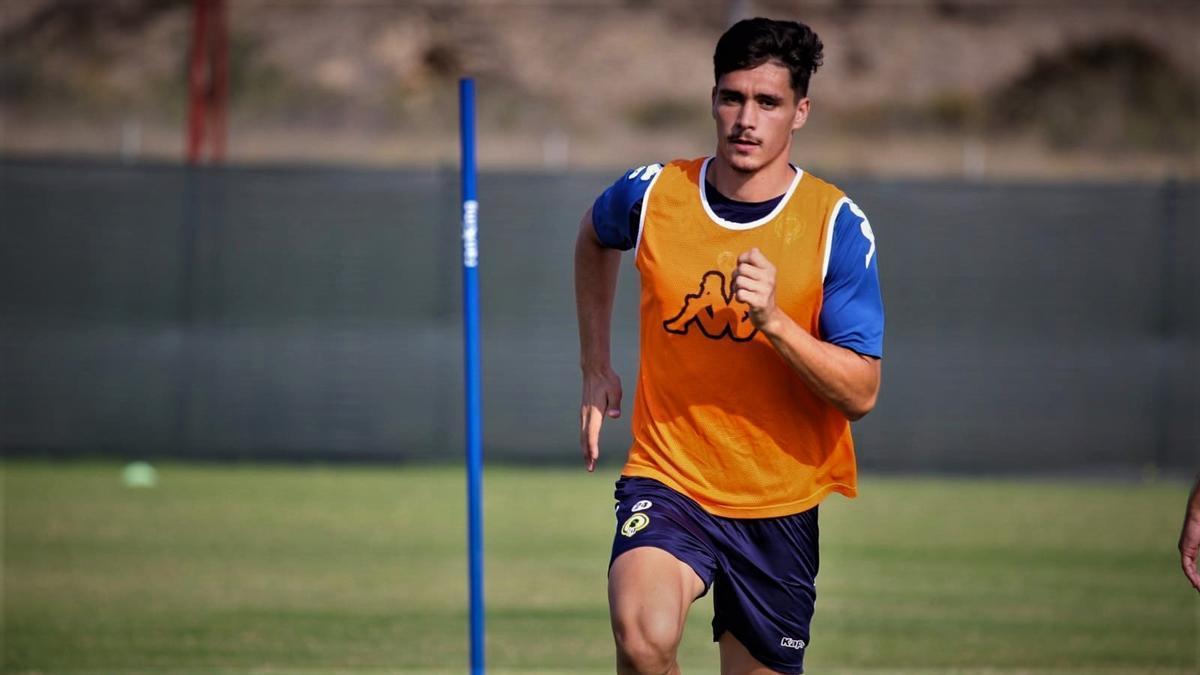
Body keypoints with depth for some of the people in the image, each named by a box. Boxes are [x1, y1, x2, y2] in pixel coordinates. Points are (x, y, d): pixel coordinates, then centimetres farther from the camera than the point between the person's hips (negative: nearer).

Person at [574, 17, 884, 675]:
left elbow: (860, 393, -13)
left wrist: (774, 321, -27)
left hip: (779, 505, 1)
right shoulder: (652, 194, -4)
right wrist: (595, 368, 19)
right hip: (666, 479, -1)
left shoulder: (837, 225, -9)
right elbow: (593, 236, 23)